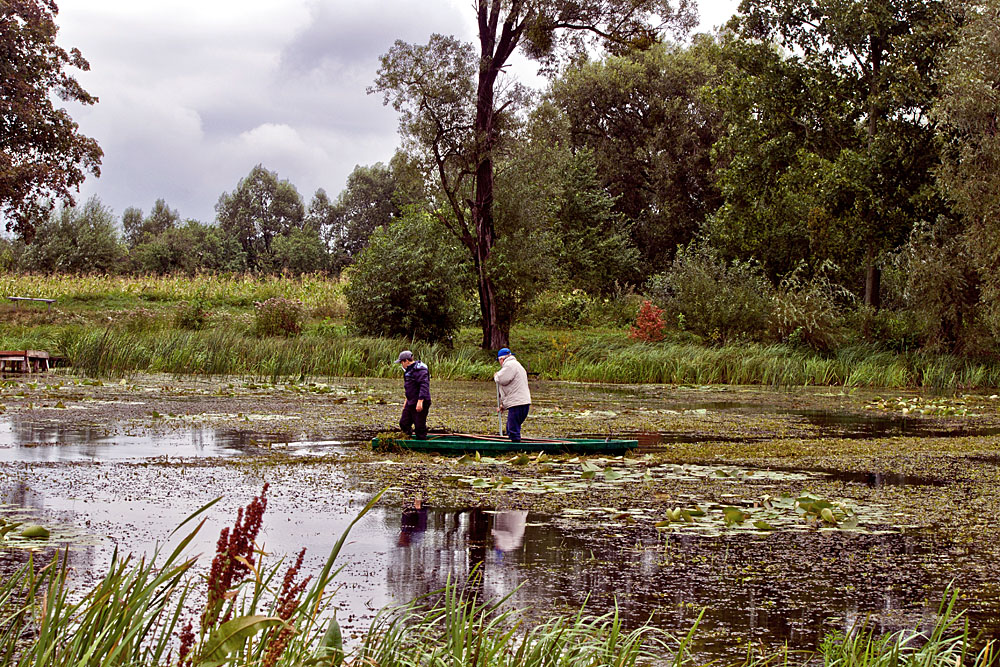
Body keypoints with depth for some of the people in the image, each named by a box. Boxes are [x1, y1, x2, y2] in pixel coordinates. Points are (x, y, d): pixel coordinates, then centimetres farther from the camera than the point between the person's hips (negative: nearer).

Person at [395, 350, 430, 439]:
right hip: (411, 403, 10)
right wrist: (407, 401, 28)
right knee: (404, 423, 11)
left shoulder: (419, 370, -18)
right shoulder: (409, 370, 16)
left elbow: (424, 386, -27)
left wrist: (420, 401, -32)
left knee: (419, 426, -5)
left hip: (420, 403, -10)